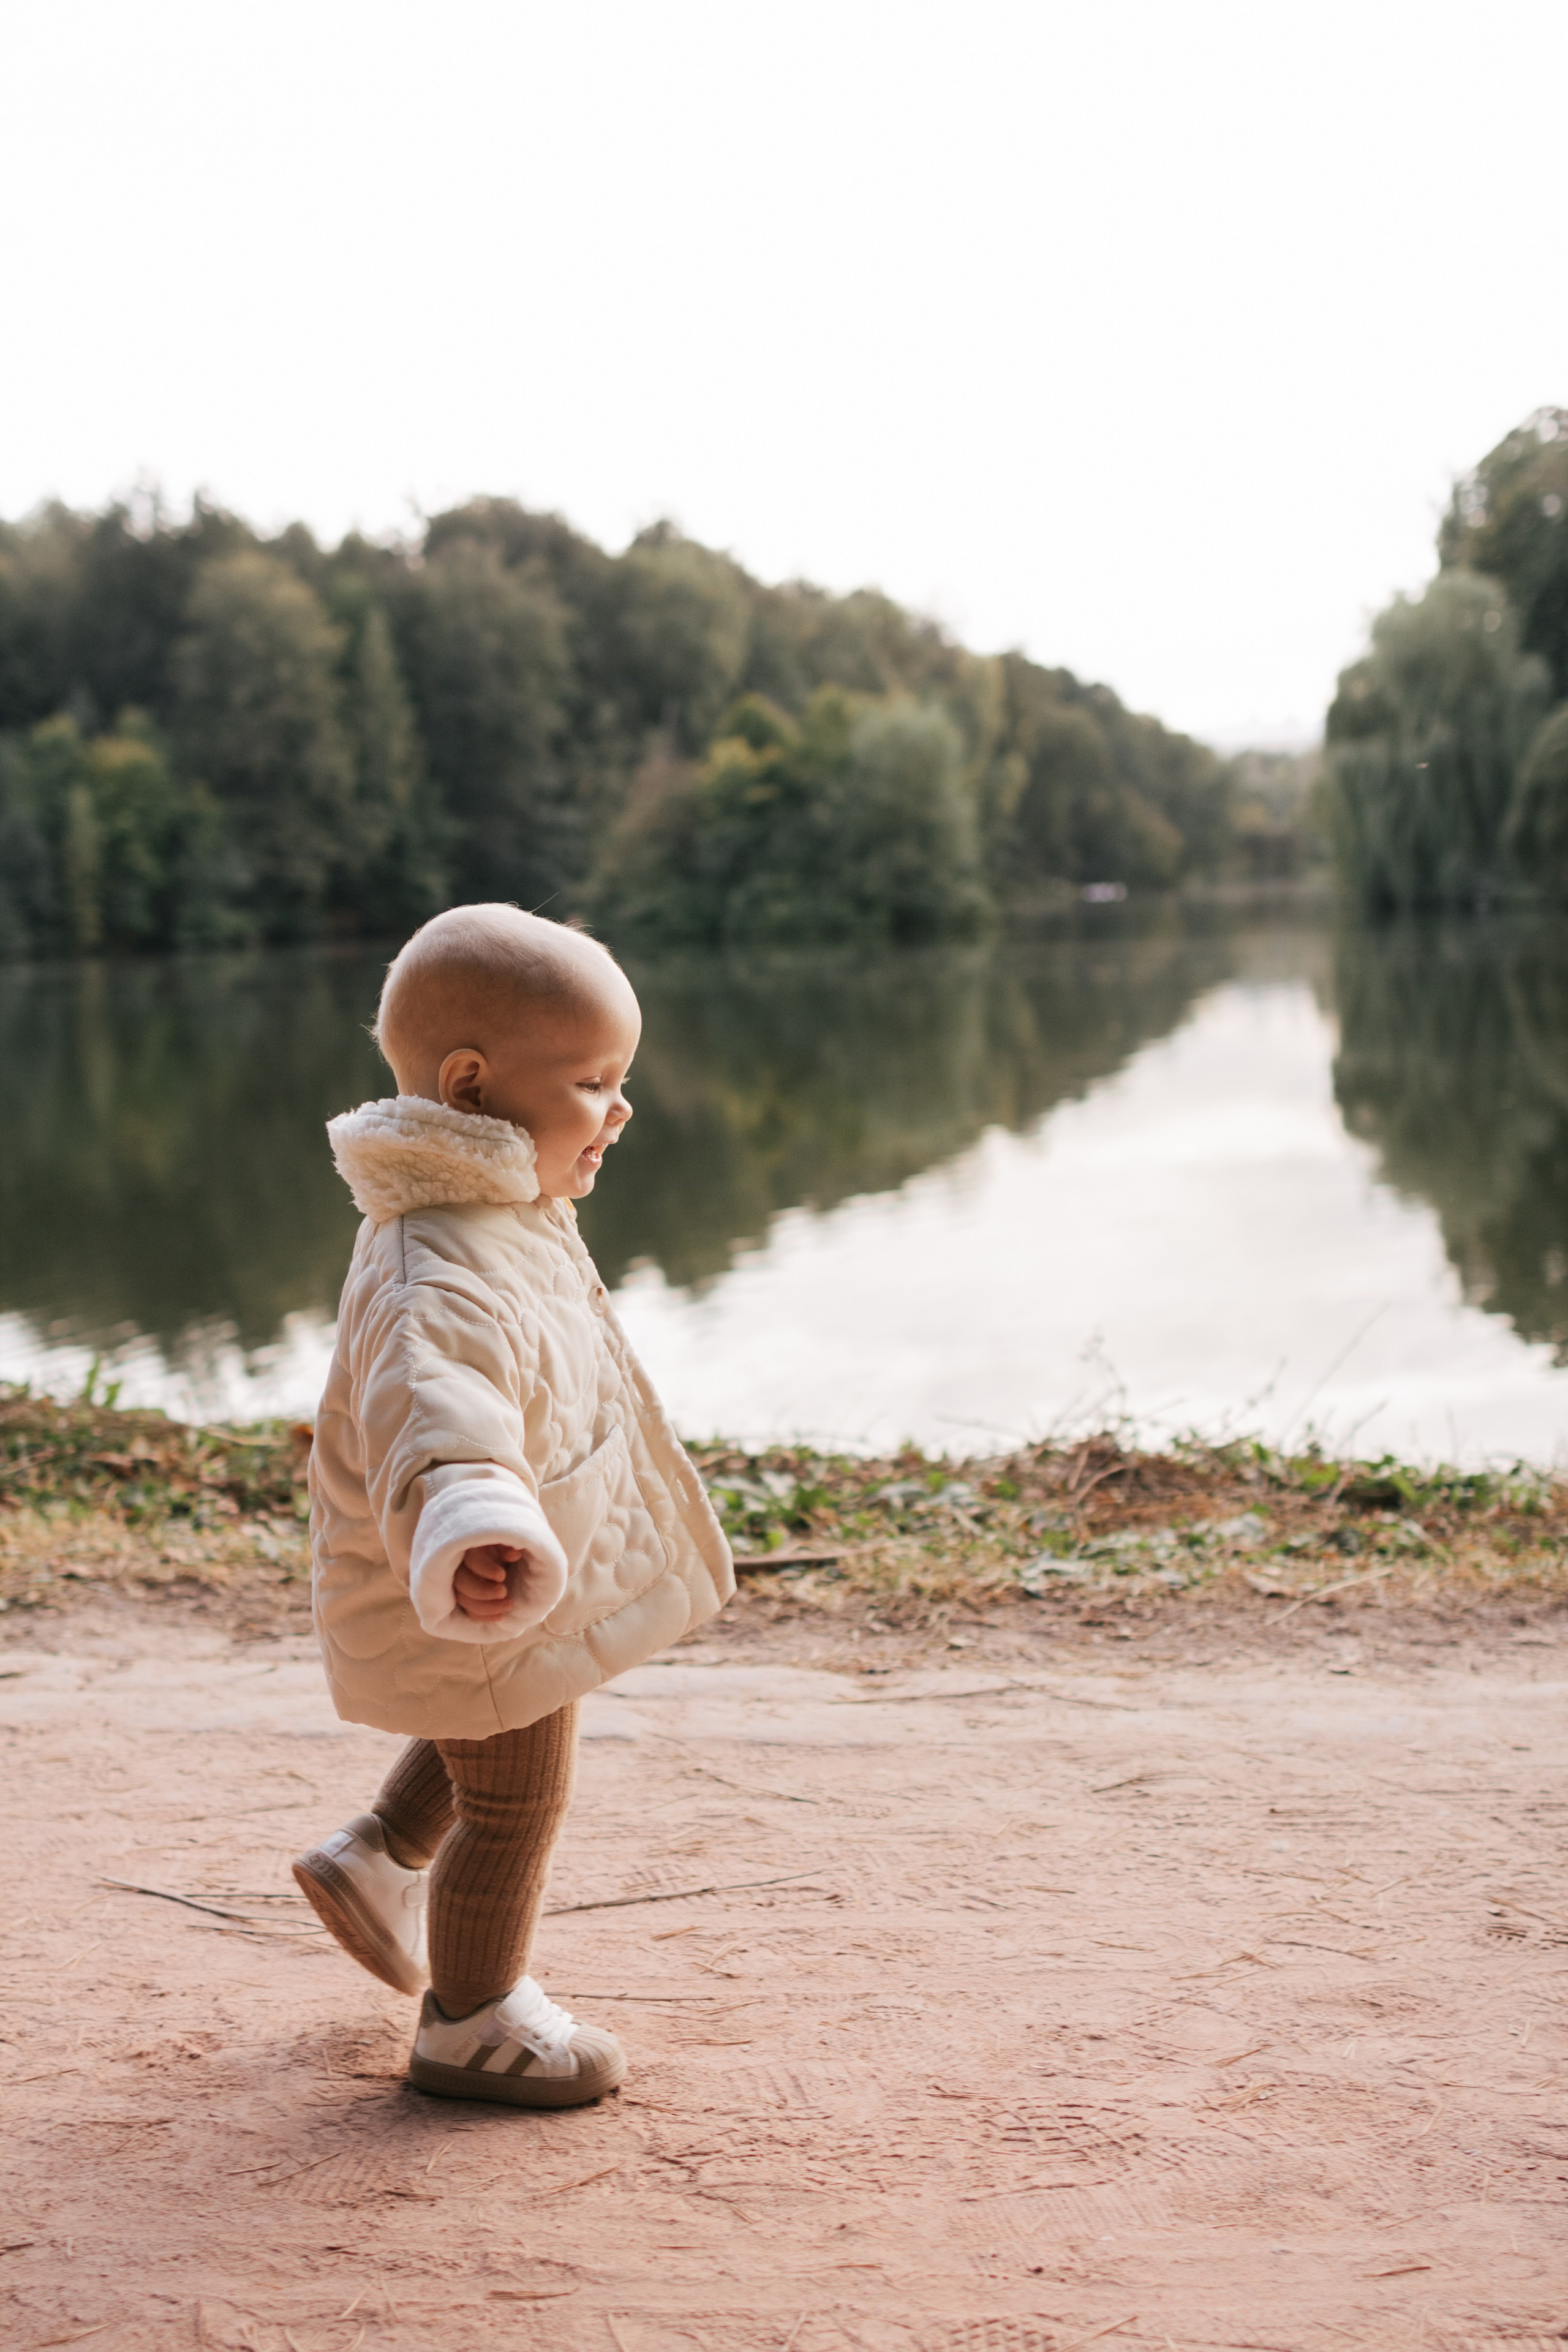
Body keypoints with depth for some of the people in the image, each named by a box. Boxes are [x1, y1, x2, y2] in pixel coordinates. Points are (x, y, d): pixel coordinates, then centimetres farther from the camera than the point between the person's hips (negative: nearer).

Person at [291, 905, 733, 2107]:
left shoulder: (495, 1211, -3)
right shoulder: (440, 1284, -37)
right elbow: (436, 1405, -58)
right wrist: (470, 1527, -77)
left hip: (543, 1572, 10)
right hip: (487, 1608, -10)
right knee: (516, 1800, 10)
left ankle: (379, 1857, 51)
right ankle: (472, 2024, 30)